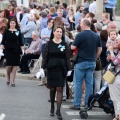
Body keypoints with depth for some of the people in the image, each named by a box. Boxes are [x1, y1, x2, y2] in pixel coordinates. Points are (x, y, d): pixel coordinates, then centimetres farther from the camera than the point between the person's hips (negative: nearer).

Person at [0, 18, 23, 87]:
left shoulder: (18, 32, 5)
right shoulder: (6, 31, 3)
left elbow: (20, 42, 7)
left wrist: (21, 49, 1)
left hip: (16, 50, 1)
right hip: (8, 50, -1)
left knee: (15, 65, -2)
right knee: (9, 65, -7)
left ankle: (13, 81, 3)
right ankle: (8, 78, 17)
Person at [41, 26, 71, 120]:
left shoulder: (64, 44, 3)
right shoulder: (49, 43, 2)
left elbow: (67, 58, 4)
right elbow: (45, 57, 2)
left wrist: (69, 69, -2)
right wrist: (42, 68, -5)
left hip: (61, 69, 0)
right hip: (51, 69, 0)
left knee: (59, 89, -5)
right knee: (52, 89, 7)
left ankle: (58, 110, -6)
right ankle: (52, 107, 24)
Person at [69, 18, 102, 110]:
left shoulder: (80, 35, -12)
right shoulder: (96, 36, 5)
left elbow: (73, 47, -11)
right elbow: (100, 49, 9)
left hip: (81, 62, -5)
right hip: (92, 63, 5)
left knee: (78, 84, 2)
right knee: (89, 84, 9)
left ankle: (77, 104, 3)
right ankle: (88, 104, 11)